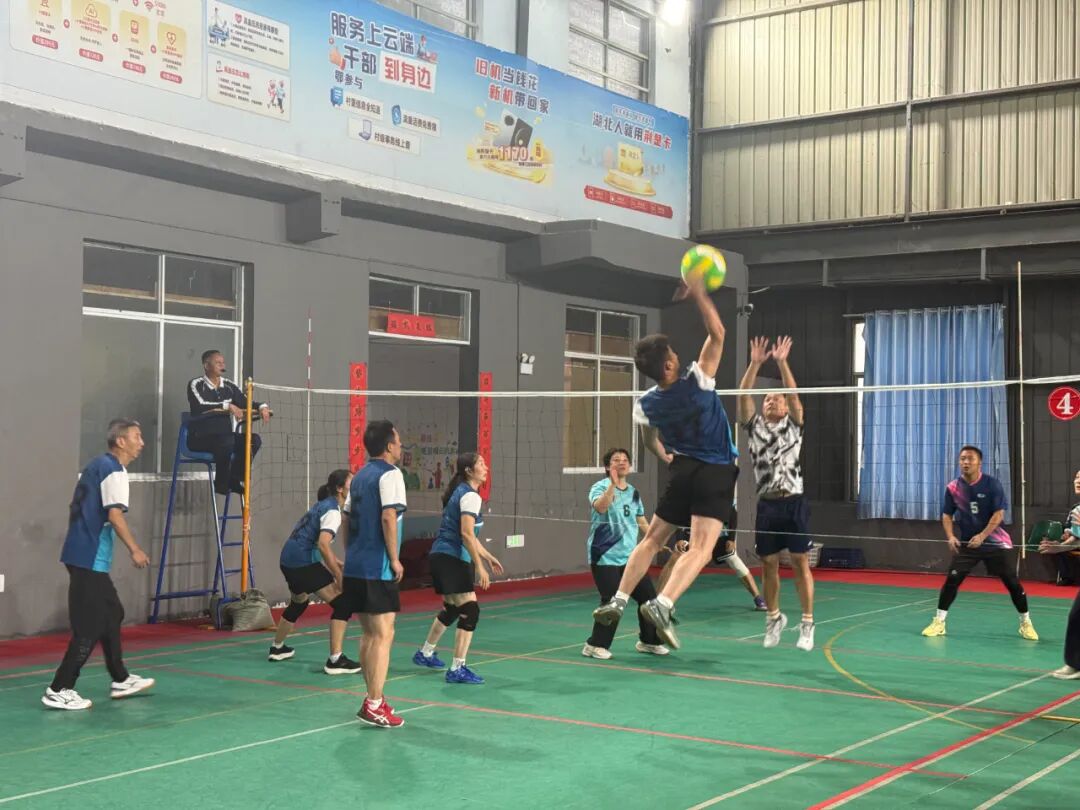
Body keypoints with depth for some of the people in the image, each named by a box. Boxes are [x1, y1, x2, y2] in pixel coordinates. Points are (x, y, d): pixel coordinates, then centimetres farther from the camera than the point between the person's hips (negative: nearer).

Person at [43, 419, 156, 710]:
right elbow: (114, 515, -22)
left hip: (81, 554, 10)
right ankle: (59, 690, -3)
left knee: (112, 615, 17)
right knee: (90, 626, -6)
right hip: (91, 558, -10)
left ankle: (120, 680, 26)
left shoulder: (97, 465, 16)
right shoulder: (113, 470, -13)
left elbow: (77, 509, 22)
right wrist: (135, 550, -16)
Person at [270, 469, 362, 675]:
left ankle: (277, 648, 49)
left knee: (299, 602, 33)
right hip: (304, 563, -10)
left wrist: (338, 564, 18)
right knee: (342, 603, -10)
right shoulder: (332, 511, -12)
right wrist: (339, 577, -21)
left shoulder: (323, 505, 17)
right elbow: (322, 545, -25)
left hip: (288, 560, 10)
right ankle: (335, 660, -15)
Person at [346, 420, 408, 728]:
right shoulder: (389, 474, -10)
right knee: (383, 635, -4)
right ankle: (374, 706, -4)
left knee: (369, 634, 14)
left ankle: (373, 699, 20)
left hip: (355, 567, 8)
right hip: (378, 569, -8)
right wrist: (395, 560, -13)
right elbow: (388, 518, -19)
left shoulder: (360, 476, 15)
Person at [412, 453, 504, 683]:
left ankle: (425, 653, 39)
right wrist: (479, 567, -22)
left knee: (452, 608, 25)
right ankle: (457, 669, -10)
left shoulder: (461, 492, 16)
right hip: (451, 559, -10)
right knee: (469, 611, -10)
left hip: (443, 556, 10)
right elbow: (466, 534, -22)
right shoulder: (470, 495, -14)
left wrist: (488, 557, 27)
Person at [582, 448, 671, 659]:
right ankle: (595, 645, 3)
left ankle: (648, 641, 24)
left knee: (649, 597, 5)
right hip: (605, 558, -6)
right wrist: (613, 484, -40)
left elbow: (642, 523, 21)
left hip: (630, 557, 6)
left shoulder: (633, 493, 12)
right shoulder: (600, 487, -7)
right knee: (612, 602, -13)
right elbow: (600, 507, -30)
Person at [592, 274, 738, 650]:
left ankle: (618, 601, 13)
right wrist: (698, 293, -15)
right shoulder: (695, 384, -18)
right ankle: (662, 604, -29)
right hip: (716, 473, -5)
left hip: (683, 471, 5)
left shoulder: (646, 403, -3)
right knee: (700, 548, -11)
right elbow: (717, 334, -16)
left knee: (652, 538, 16)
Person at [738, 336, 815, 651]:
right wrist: (755, 363, -8)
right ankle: (773, 618, 25)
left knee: (800, 563, -1)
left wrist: (782, 362, -13)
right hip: (766, 504, 2)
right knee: (769, 564, 8)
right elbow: (743, 396, 0)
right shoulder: (754, 426, 11)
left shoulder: (793, 426, 8)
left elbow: (794, 394, -6)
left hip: (793, 503, -2)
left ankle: (807, 624, 3)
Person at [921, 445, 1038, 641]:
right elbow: (947, 515, 4)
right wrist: (950, 537, -13)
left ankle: (1026, 623, 15)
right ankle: (938, 622, 2)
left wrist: (982, 536, -23)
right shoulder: (953, 488, -3)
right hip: (966, 543, 2)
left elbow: (999, 515, -14)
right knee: (951, 580, -7)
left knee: (1012, 582, -1)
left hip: (995, 542, -2)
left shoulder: (992, 485, -11)